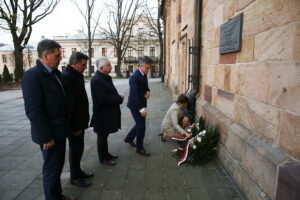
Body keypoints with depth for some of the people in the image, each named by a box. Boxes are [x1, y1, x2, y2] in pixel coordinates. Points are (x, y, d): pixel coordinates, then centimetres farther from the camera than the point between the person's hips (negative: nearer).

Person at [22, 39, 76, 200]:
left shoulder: (55, 73, 8)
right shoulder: (33, 75, -18)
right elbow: (33, 110, -22)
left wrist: (66, 126, 10)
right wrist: (45, 137, -20)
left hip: (60, 129, 8)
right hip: (49, 133, -8)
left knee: (58, 165, 22)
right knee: (51, 168, 8)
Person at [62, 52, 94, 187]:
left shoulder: (76, 75, 10)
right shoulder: (67, 77, -21)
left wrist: (82, 121, 14)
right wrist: (75, 126, -23)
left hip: (79, 120, 9)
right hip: (74, 123, -9)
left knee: (78, 147, 19)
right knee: (75, 148, 4)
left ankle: (77, 171, 35)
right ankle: (75, 177, 21)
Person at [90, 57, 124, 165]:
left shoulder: (105, 77, 10)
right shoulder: (97, 80, -22)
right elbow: (103, 98, -27)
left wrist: (118, 97, -1)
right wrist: (119, 99, -18)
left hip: (108, 113, 9)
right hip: (102, 114, -9)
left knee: (104, 135, 20)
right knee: (102, 136, 5)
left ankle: (106, 154, 35)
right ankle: (103, 158, 21)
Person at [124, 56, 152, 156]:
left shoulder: (144, 75, 6)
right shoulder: (134, 77, -22)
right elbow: (135, 94, -29)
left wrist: (148, 92, -6)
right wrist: (141, 108, -33)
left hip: (141, 104, 9)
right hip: (135, 105, -9)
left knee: (140, 123, 21)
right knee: (141, 126, -2)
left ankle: (129, 138, 42)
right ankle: (140, 148, 15)